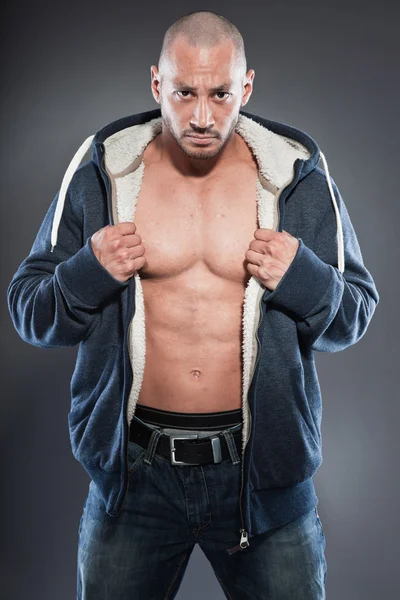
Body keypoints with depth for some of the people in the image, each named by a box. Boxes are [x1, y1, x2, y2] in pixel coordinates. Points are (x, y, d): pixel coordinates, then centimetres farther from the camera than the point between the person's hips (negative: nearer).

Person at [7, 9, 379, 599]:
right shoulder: (102, 171, -4)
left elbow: (355, 315, 3)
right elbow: (28, 311, 1)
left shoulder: (297, 174, -3)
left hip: (260, 466, 0)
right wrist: (89, 273, -18)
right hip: (134, 467, 1)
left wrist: (301, 278, -18)